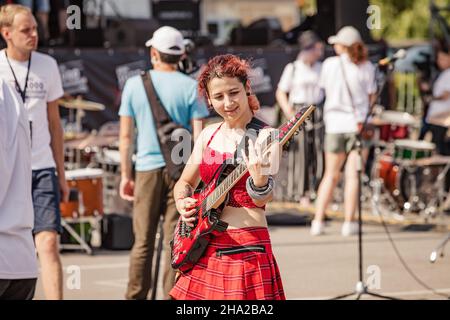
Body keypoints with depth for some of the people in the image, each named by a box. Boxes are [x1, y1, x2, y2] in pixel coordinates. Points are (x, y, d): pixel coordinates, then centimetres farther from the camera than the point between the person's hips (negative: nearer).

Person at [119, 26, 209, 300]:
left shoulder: (134, 85, 2)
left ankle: (136, 296, 13)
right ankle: (172, 296, 0)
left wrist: (125, 175, 11)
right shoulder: (191, 87, -3)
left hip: (147, 169, 1)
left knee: (143, 243, 9)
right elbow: (198, 137, -6)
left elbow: (126, 136, 3)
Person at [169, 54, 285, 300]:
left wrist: (259, 176, -39)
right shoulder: (209, 135, 10)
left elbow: (262, 199, -18)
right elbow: (185, 182, 22)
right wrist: (182, 203, 1)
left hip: (246, 248, -6)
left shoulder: (264, 137, -7)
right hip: (205, 247, 6)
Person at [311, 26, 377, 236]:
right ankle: (349, 223, 0)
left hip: (334, 123, 2)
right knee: (353, 175, 2)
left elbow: (326, 91, 9)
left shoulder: (329, 64, 0)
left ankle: (318, 221, 8)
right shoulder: (366, 67, -3)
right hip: (358, 123, -2)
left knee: (331, 175, 12)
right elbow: (372, 98, 0)